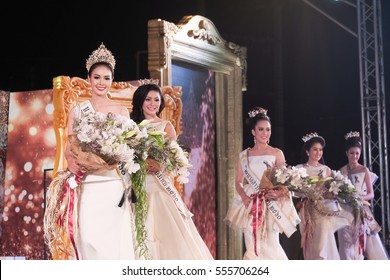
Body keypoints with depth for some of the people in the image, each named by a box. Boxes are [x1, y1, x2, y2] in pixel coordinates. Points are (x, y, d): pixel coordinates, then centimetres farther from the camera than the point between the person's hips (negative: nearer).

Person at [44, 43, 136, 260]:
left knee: (117, 238, -4)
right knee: (90, 238, -6)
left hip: (115, 184, 0)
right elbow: (69, 149, 9)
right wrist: (77, 163, -12)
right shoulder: (78, 111, 11)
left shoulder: (121, 111, 10)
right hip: (88, 186, 0)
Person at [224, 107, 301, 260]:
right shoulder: (244, 155, 10)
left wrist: (277, 193, -19)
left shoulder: (277, 153, 4)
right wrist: (244, 197, -9)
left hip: (271, 206, -2)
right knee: (252, 248, 1)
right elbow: (238, 181, 10)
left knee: (270, 246, -8)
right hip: (249, 205, 2)